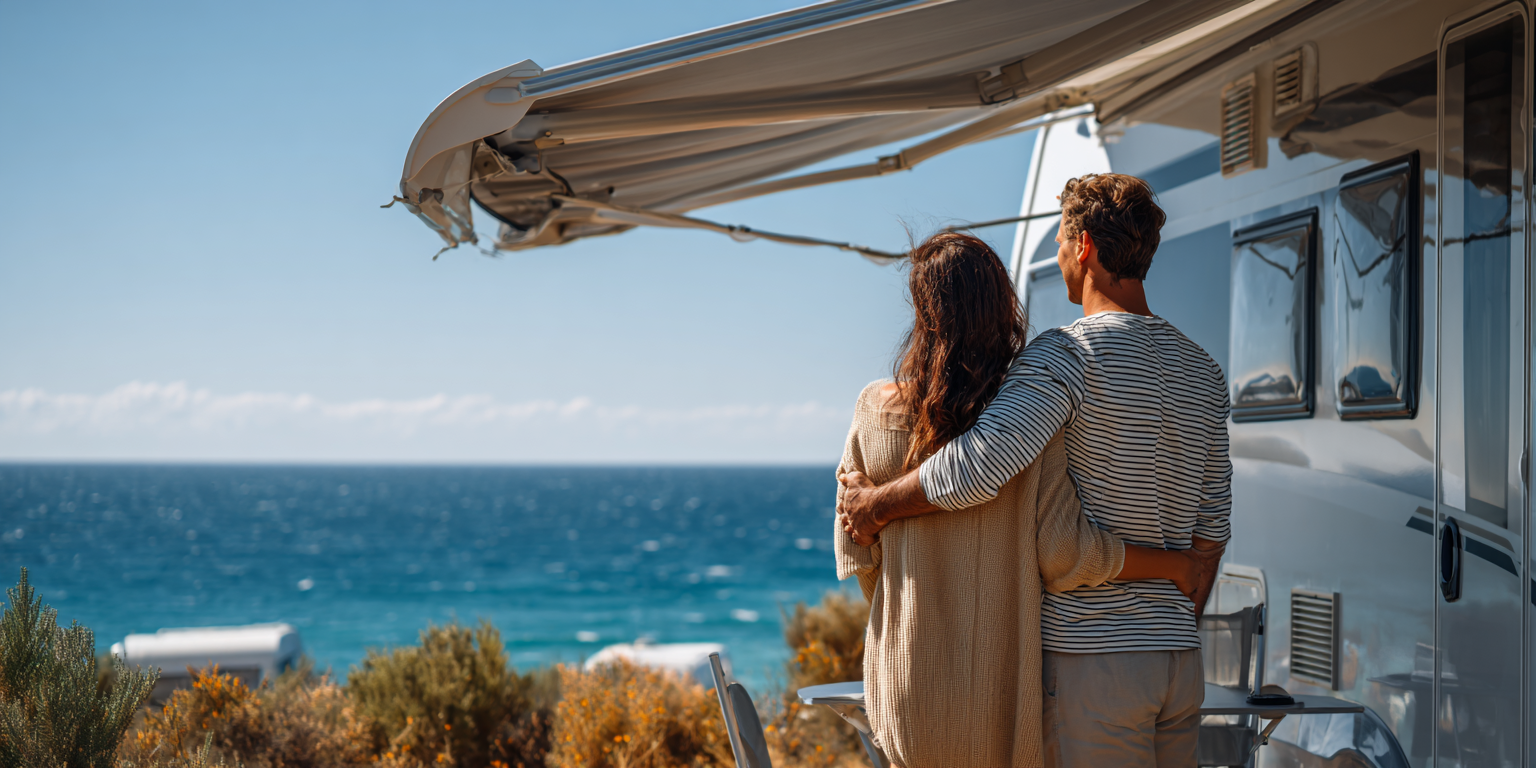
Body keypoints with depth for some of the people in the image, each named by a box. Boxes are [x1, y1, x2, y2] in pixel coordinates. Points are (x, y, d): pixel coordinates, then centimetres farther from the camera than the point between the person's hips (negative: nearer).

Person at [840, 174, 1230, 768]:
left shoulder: (1069, 354, -13)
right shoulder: (1203, 372, 11)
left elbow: (977, 465, -28)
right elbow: (1210, 532, 13)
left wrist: (877, 503, -11)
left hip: (1088, 655, -7)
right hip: (1182, 663, 7)